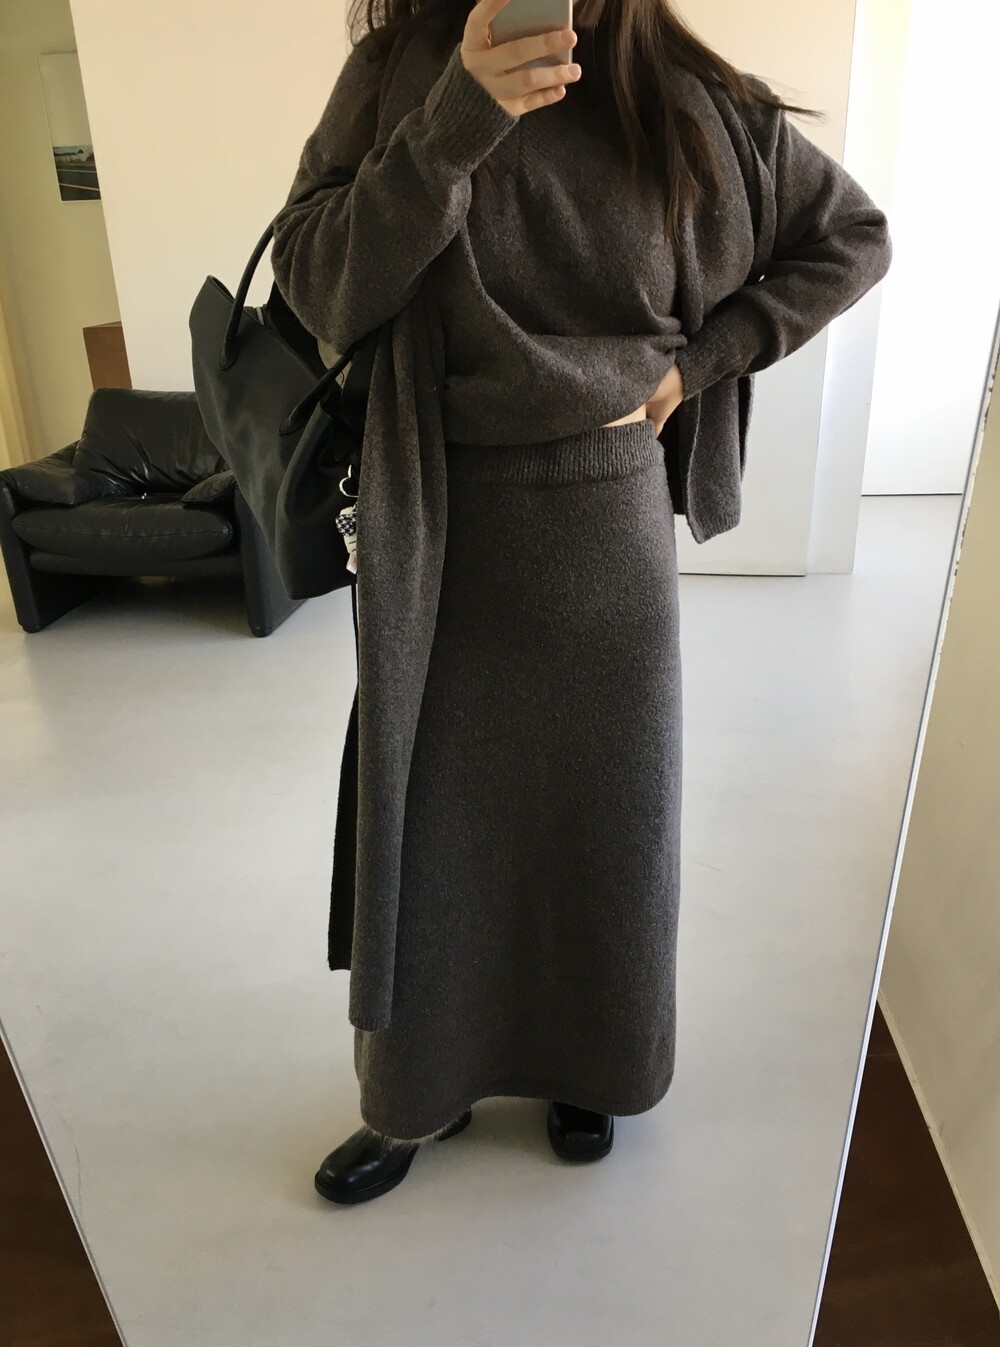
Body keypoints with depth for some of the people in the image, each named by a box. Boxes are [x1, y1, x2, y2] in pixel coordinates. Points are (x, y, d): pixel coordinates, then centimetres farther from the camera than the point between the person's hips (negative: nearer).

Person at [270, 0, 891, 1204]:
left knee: (605, 813, 13)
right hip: (436, 521, 0)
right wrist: (455, 121, -23)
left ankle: (586, 1067, 40)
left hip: (609, 518, 1)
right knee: (425, 821, 10)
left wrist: (704, 359, -2)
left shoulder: (691, 100, -1)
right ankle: (416, 1094, 35)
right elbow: (315, 292, -12)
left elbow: (855, 237, 10)